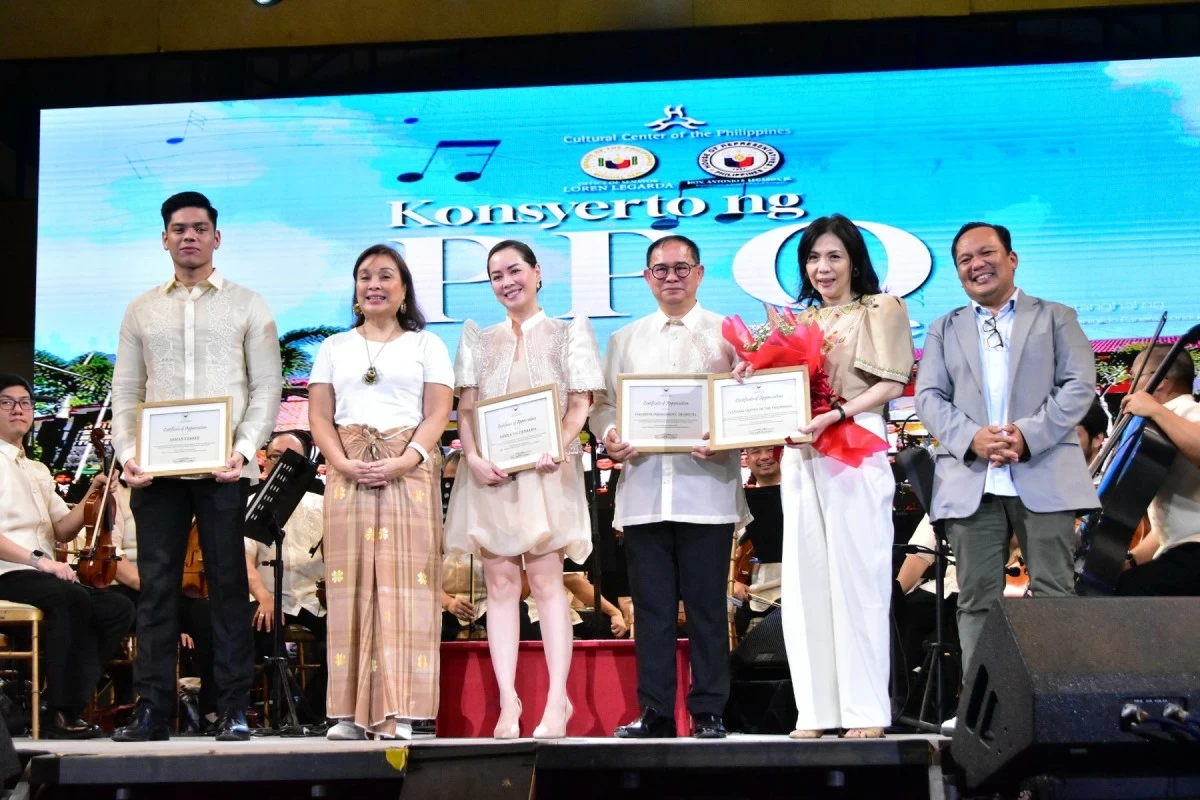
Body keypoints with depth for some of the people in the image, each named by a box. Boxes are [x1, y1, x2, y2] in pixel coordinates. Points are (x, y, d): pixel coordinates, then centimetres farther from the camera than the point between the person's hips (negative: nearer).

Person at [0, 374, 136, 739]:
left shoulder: (38, 470, 24)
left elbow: (62, 530, 19)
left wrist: (91, 498, 3)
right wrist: (37, 559, -23)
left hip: (42, 575, 8)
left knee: (118, 609, -11)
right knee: (72, 597, -34)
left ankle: (68, 701, -9)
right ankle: (60, 712, -26)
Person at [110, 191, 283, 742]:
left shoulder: (247, 305, 8)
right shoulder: (141, 310, 15)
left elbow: (266, 388, 2)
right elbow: (126, 392, 11)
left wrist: (244, 449, -12)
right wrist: (127, 453, -5)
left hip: (225, 469, -2)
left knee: (228, 585, -1)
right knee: (156, 587, 2)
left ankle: (234, 711, 3)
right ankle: (151, 710, 6)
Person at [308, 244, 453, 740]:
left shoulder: (426, 345, 12)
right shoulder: (334, 348, 18)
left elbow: (439, 412, 1)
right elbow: (319, 415, 9)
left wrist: (404, 461, -15)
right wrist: (344, 463, -10)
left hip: (410, 473, -2)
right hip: (348, 476, 2)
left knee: (404, 585, -7)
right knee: (351, 585, -3)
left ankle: (400, 713, -9)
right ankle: (352, 713, -3)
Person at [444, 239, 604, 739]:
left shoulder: (567, 332, 10)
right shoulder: (478, 339, 18)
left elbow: (580, 402, 2)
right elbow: (466, 407, 10)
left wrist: (559, 446, -16)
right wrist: (472, 457, -7)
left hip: (544, 469, -3)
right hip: (490, 472, 3)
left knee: (545, 577, -10)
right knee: (500, 582, 0)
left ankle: (557, 700, -8)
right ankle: (508, 703, 1)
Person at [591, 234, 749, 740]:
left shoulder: (728, 334, 8)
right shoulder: (625, 339, 19)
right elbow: (604, 403, 16)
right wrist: (609, 436, -6)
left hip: (707, 489, -3)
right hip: (644, 491, 3)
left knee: (707, 606, 0)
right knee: (651, 607, 4)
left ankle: (709, 713, 7)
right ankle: (654, 713, 10)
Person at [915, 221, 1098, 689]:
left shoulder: (1056, 317, 15)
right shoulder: (945, 330, 20)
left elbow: (1079, 386, 2)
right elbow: (928, 397, 8)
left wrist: (1029, 434, -13)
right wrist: (971, 437, -11)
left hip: (1044, 478, -2)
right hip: (971, 483, 2)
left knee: (1054, 596, -5)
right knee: (977, 601, 0)